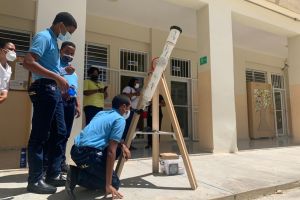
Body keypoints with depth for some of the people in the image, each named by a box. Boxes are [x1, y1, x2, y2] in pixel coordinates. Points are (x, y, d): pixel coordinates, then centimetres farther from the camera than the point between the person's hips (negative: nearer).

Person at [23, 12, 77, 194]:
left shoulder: (53, 41, 21)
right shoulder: (44, 37, -7)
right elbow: (28, 62, -21)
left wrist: (63, 72, 13)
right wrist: (56, 77, -25)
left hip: (54, 90, 10)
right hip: (45, 89, -10)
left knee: (60, 133, 10)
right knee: (40, 135, -4)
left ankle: (54, 174, 19)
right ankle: (35, 180, 7)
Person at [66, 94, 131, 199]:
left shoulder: (101, 113, 18)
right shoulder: (120, 120, -6)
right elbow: (111, 152, -13)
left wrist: (122, 145, 21)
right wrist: (108, 185, -10)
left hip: (76, 151, 9)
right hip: (88, 154, -9)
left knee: (117, 147, 23)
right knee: (115, 183, 7)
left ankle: (93, 172, 19)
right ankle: (78, 176, -5)